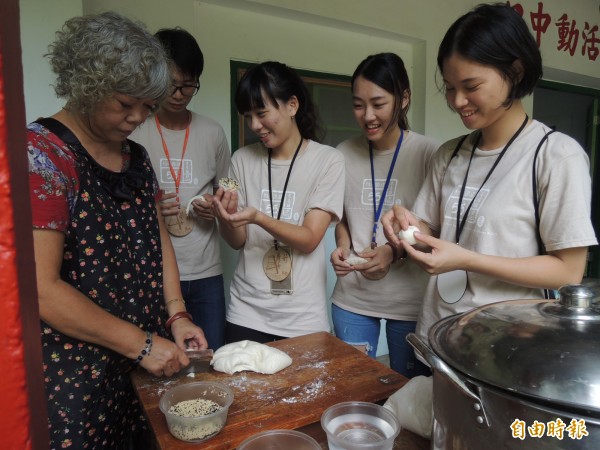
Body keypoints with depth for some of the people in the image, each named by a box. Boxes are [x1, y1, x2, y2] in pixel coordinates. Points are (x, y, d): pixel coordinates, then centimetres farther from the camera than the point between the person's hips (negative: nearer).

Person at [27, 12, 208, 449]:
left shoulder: (136, 157, 6)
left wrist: (176, 315, -1)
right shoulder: (43, 154, -17)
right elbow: (40, 288, -22)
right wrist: (141, 344, -18)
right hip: (74, 371, -6)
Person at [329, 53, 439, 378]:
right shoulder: (344, 153, 0)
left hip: (410, 300, -3)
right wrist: (343, 245, -8)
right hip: (351, 298, 3)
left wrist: (394, 252, -20)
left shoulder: (428, 153, -11)